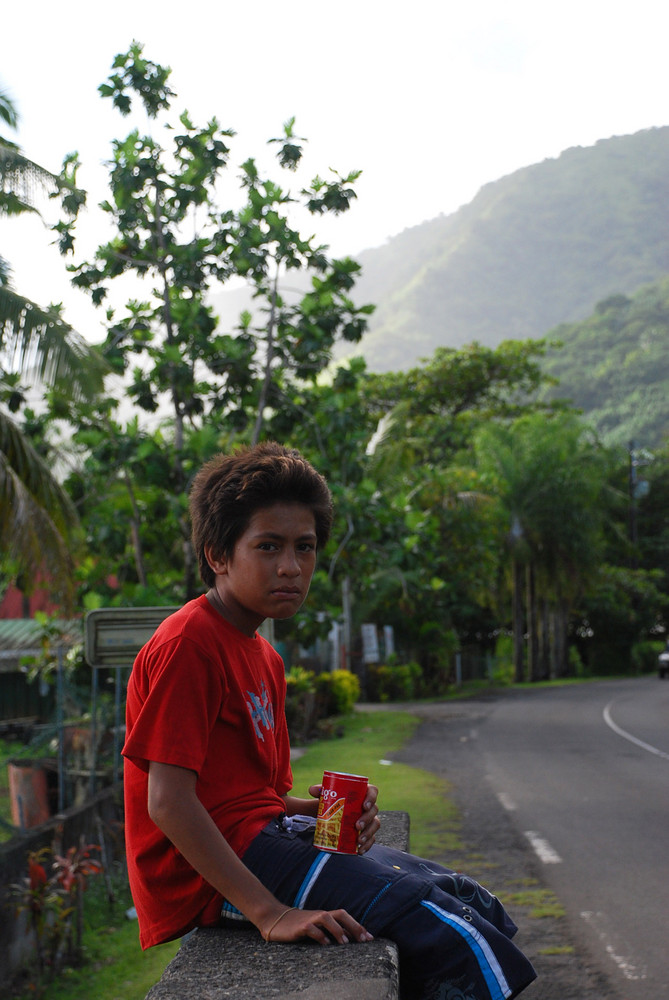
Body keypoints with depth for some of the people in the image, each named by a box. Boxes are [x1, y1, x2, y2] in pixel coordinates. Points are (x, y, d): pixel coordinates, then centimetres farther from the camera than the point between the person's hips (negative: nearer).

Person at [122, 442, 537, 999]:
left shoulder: (264, 659, 18)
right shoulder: (187, 644, -13)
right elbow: (168, 802, -21)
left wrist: (320, 809, -1)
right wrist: (268, 912, -26)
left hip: (266, 836, 10)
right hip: (220, 872, -10)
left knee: (480, 908, 7)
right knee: (433, 917, -21)